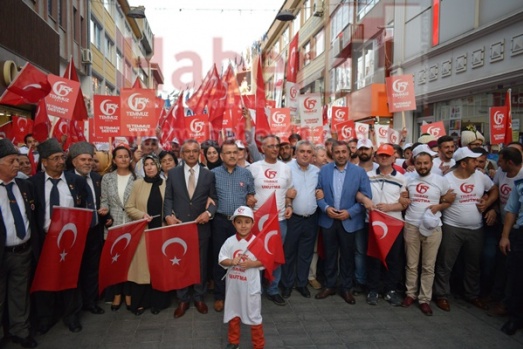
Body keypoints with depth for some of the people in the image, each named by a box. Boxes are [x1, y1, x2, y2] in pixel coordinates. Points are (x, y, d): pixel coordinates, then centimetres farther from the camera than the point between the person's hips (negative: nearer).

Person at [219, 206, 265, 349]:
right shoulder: (230, 241, -6)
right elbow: (222, 260, -3)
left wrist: (252, 264, -23)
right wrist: (232, 262, -21)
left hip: (251, 285, -3)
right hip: (233, 284, 3)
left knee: (254, 315, 10)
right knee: (233, 314, 19)